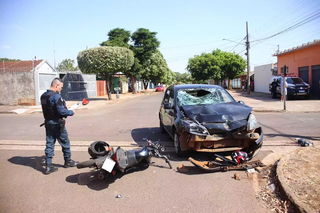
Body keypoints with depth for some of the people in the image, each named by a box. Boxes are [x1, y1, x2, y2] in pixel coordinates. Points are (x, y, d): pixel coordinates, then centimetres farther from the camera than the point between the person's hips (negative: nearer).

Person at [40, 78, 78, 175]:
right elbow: (61, 111, -23)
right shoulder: (56, 96, -19)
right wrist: (71, 112, -6)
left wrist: (65, 109, 16)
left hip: (48, 123, 8)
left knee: (49, 144, 10)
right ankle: (68, 161, 26)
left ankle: (48, 166, 11)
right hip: (57, 123, -8)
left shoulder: (43, 96, 8)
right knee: (65, 143, 10)